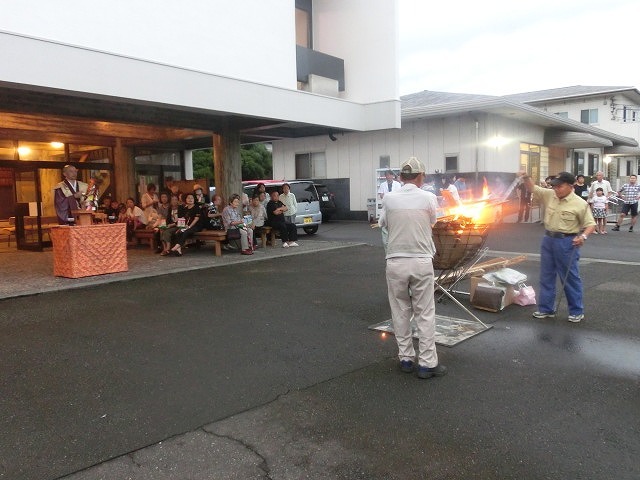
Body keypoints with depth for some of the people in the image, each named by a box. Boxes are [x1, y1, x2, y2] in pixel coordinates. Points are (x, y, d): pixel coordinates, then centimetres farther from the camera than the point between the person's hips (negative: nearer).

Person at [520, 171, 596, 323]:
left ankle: (577, 311, 15)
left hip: (567, 243, -6)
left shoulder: (580, 204, -10)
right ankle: (546, 309, 22)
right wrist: (526, 178, -9)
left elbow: (590, 224, -7)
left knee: (570, 278, 2)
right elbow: (533, 188, 10)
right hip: (548, 240, 6)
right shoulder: (549, 195, 3)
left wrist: (583, 236, -25)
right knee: (546, 276, 11)